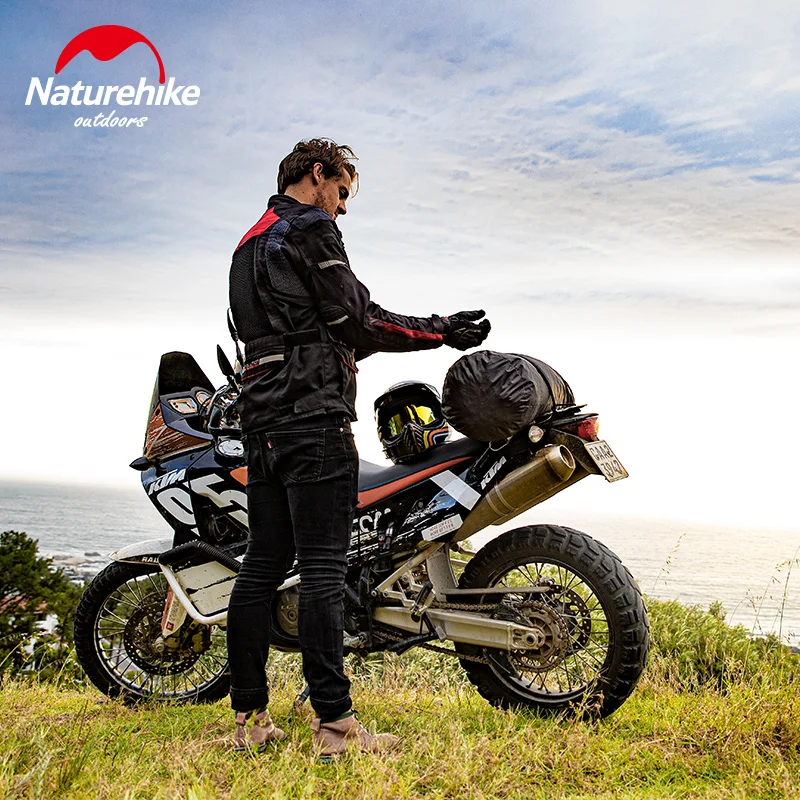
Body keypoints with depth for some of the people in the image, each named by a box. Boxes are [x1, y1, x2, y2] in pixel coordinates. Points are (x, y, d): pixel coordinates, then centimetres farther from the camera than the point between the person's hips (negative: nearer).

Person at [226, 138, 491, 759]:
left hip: (263, 420, 9)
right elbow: (356, 321, -8)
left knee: (263, 565, 7)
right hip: (314, 414, -9)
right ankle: (335, 723, -7)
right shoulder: (309, 229, -3)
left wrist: (349, 349, 28)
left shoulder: (249, 246, 26)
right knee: (323, 567, -10)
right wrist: (442, 330, 0)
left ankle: (250, 718, 12)